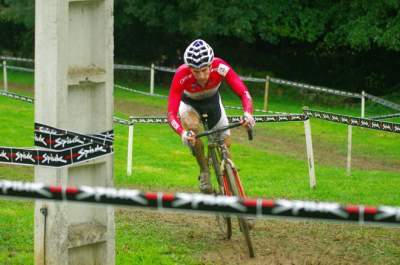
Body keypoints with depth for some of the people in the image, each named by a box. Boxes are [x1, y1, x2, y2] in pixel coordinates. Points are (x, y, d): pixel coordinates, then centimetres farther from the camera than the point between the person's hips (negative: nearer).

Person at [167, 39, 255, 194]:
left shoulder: (220, 68, -37)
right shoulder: (181, 76, -41)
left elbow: (244, 93, -39)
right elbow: (171, 113, -43)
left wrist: (248, 114, -60)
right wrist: (183, 133, -62)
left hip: (212, 101, 3)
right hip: (190, 104, -3)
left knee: (225, 144, 4)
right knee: (192, 128, -33)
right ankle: (204, 171, -12)